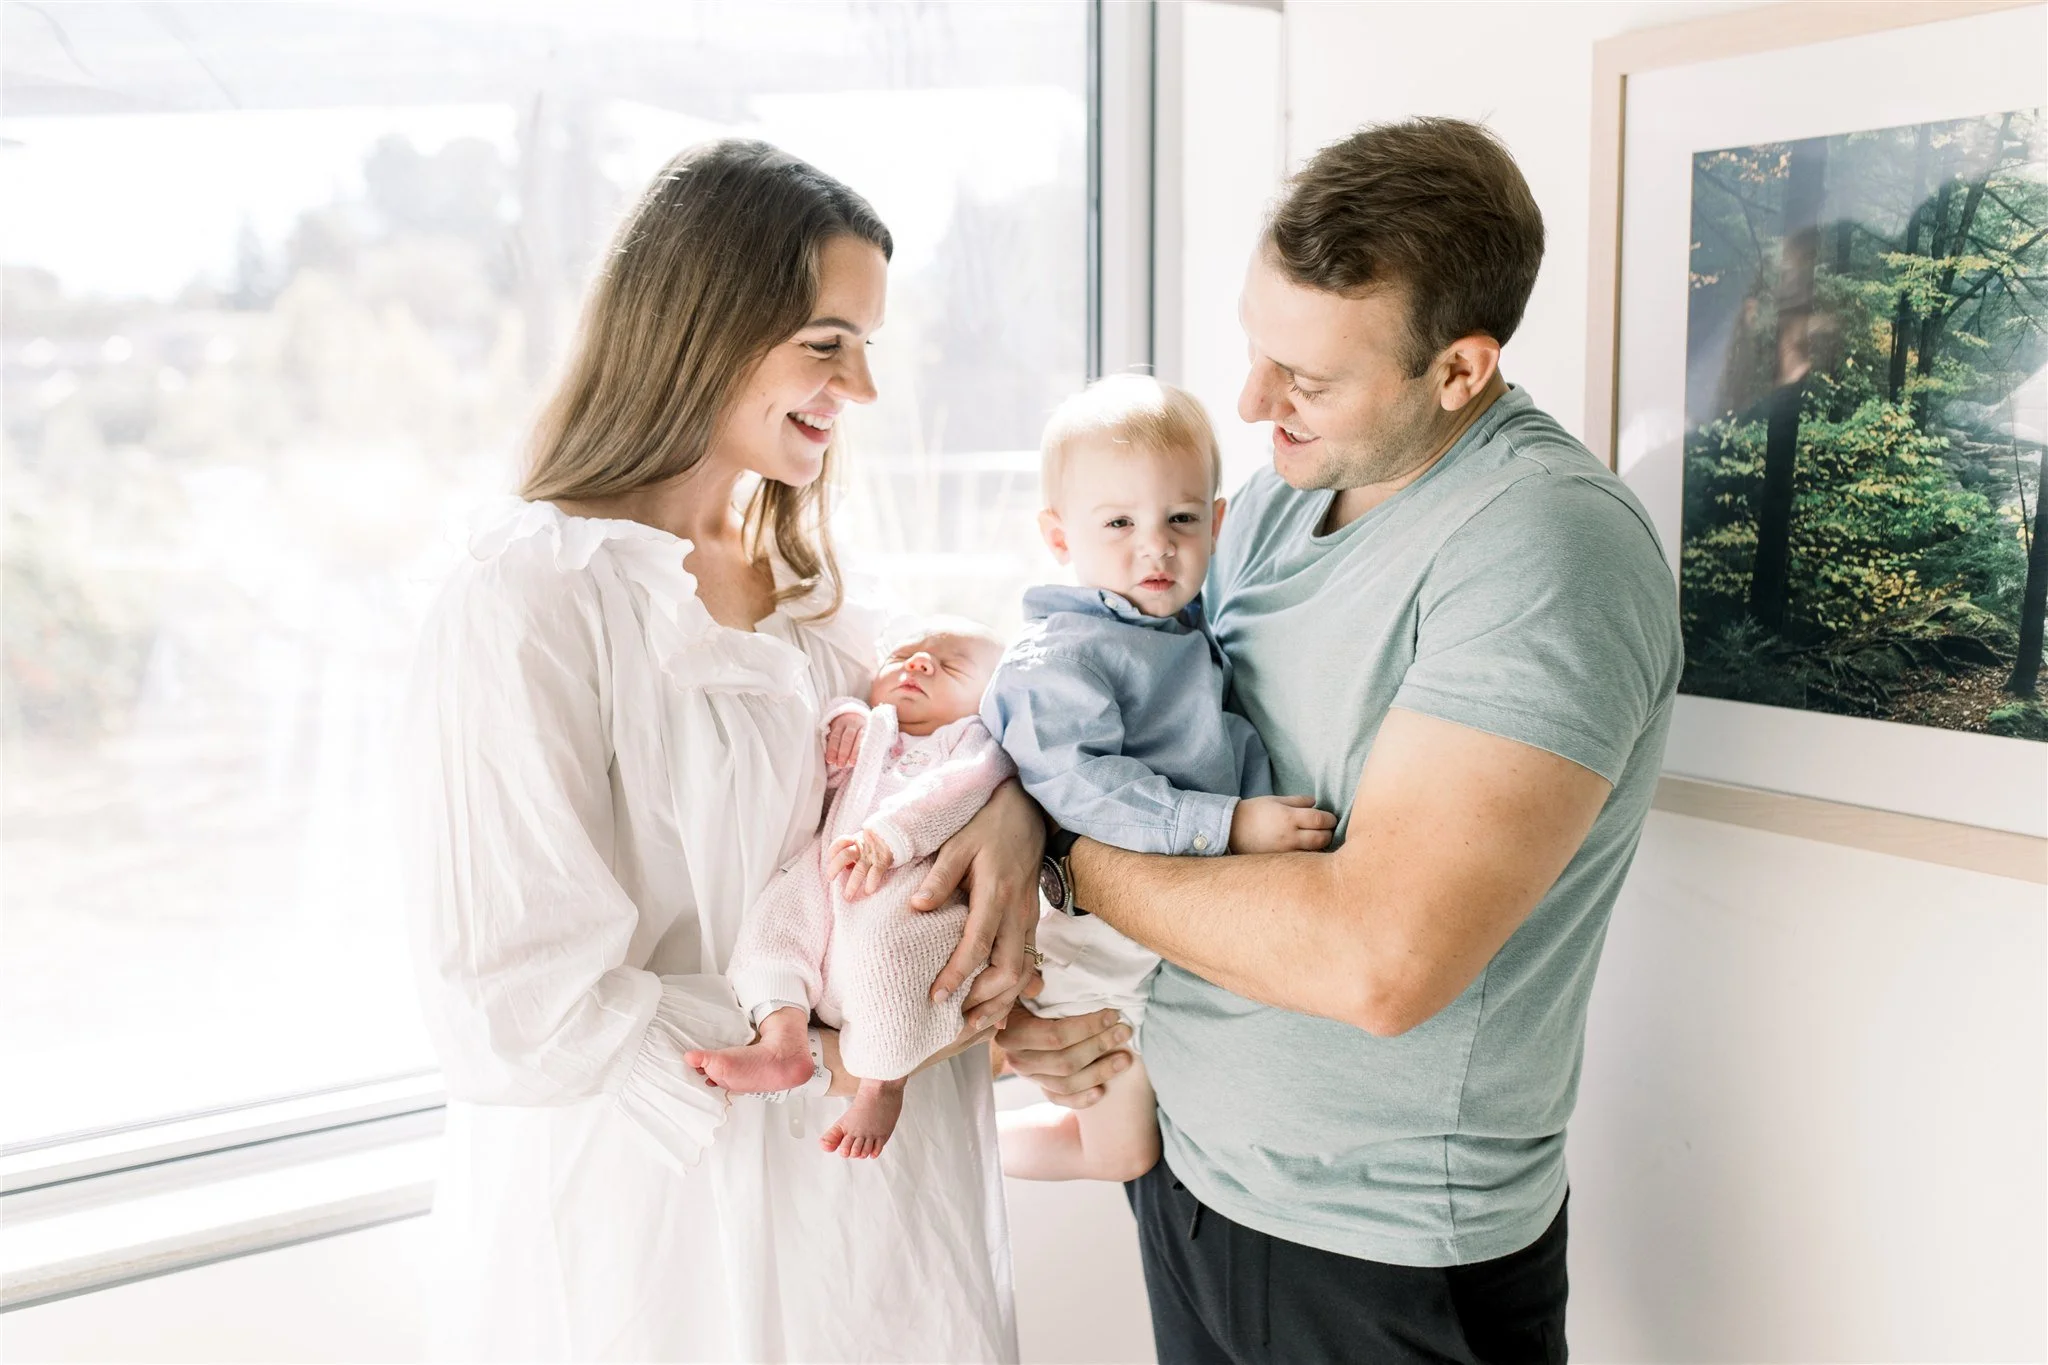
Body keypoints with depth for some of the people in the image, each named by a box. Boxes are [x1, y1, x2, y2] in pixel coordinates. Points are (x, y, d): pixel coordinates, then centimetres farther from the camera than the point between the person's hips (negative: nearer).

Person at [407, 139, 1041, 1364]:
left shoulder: (802, 576, 7)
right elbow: (520, 1008, -21)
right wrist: (825, 1053, -18)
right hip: (654, 1207, -7)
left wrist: (1009, 808, -14)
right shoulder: (529, 604, -19)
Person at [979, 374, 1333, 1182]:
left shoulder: (1201, 629, 7)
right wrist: (1226, 824, -35)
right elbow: (1077, 784, -33)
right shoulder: (1060, 659, -21)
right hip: (1108, 944, -8)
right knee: (1123, 1154, 8)